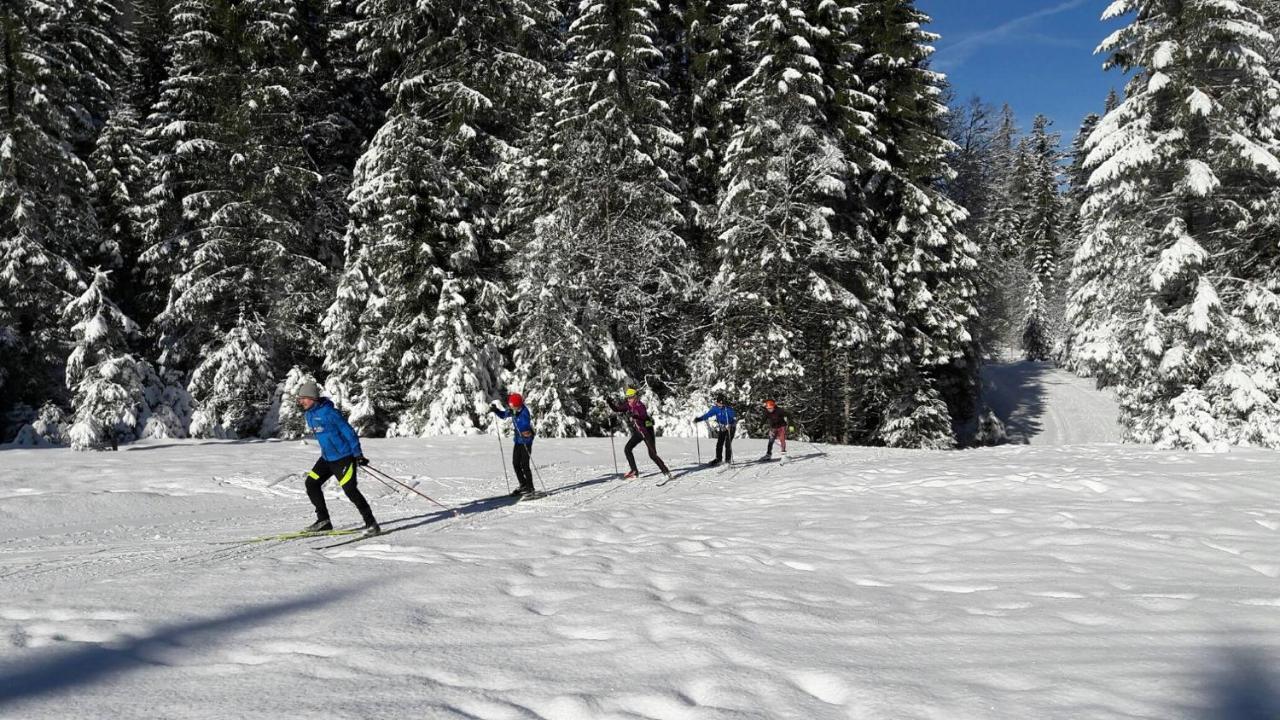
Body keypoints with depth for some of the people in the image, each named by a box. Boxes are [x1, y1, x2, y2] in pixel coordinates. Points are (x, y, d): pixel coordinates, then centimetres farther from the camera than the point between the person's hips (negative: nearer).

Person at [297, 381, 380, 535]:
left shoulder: (329, 413, -20)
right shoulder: (310, 415, 7)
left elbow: (348, 431, -17)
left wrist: (357, 454, -17)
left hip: (344, 457, -9)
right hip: (327, 458, 9)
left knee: (350, 490, -13)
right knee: (311, 483, 7)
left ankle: (371, 524, -4)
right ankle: (323, 521, 17)